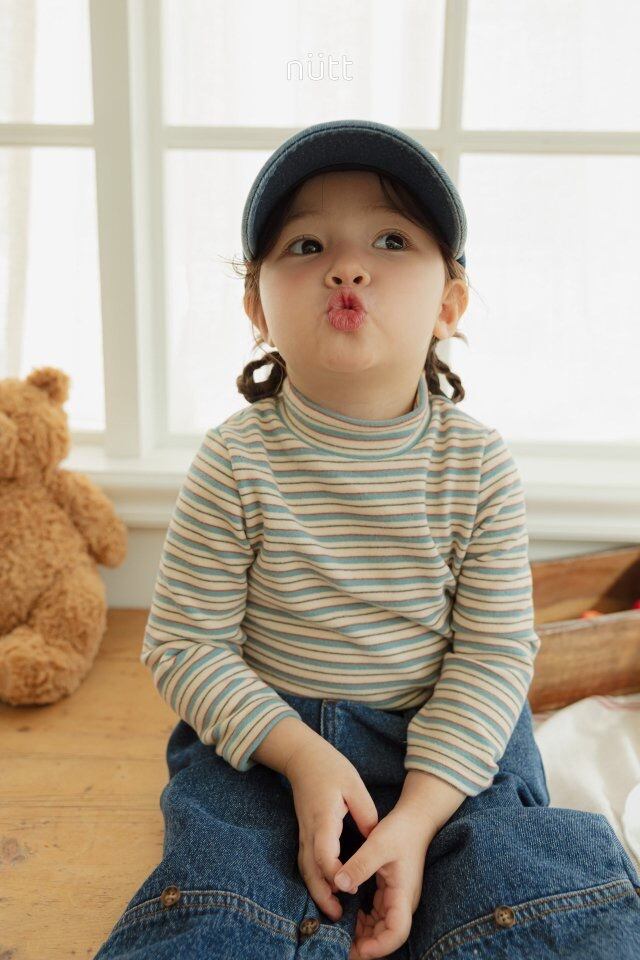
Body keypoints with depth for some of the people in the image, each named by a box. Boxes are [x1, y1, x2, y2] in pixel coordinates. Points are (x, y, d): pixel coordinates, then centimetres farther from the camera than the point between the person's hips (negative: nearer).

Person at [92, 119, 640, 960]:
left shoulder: (479, 462, -9)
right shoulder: (236, 461, -13)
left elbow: (496, 651, -8)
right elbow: (183, 646, -8)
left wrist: (420, 811, -17)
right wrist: (301, 755, -19)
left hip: (451, 738, 2)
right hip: (267, 738, -1)